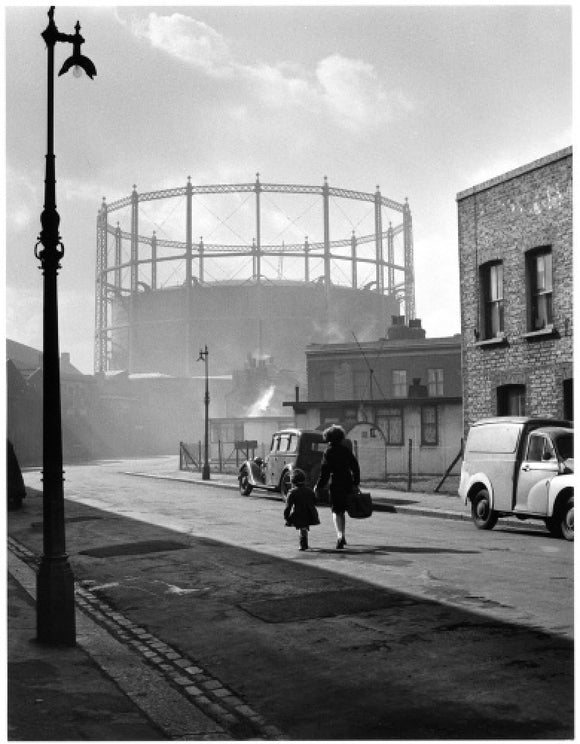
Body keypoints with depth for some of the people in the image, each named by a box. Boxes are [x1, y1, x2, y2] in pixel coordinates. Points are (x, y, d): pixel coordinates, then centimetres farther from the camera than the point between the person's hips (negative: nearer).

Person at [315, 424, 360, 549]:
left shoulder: (329, 451, -9)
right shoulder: (346, 449, 6)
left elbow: (325, 471, -11)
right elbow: (355, 466, 9)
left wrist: (318, 486, -5)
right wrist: (356, 482, 17)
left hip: (336, 484, -5)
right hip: (347, 483, 5)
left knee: (336, 511, -4)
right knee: (342, 511, 19)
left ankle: (340, 536, -23)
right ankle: (342, 536, 26)